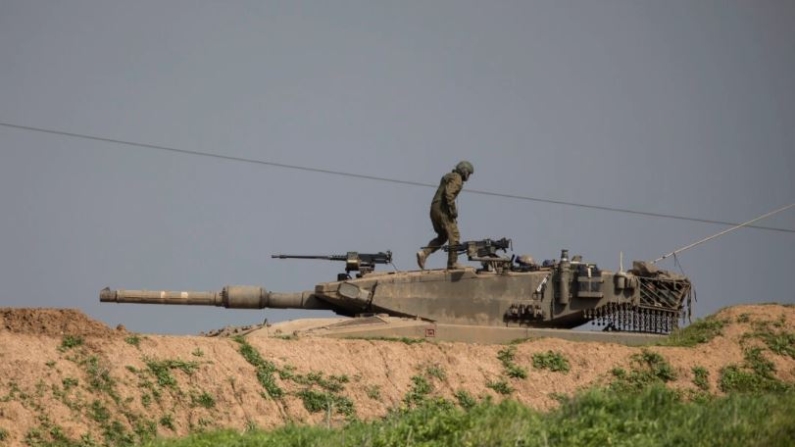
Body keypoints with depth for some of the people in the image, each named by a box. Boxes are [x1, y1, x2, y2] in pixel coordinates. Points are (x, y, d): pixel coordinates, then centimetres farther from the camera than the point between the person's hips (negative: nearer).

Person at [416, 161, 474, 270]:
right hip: (443, 209, -9)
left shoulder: (449, 177, 23)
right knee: (454, 236, -1)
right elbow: (449, 194, -22)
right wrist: (453, 210, -20)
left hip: (434, 208, 9)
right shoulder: (457, 179, -8)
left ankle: (424, 253, -2)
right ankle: (452, 263, 0)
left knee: (442, 237, 15)